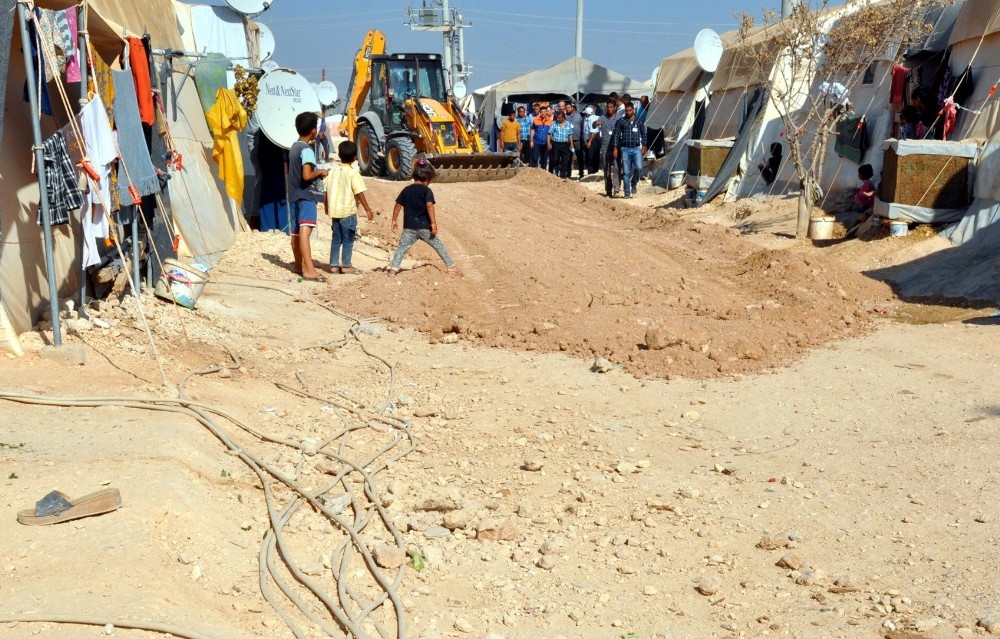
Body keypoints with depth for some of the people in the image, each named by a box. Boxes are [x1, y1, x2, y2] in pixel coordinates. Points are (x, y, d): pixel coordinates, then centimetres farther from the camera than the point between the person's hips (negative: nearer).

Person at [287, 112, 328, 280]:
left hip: (293, 194, 9)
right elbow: (307, 175, -23)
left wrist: (316, 173, 21)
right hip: (306, 195, -9)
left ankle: (298, 264, 33)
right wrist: (320, 172, -6)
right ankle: (309, 269, -30)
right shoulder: (307, 150, -13)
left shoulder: (294, 148, 14)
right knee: (305, 230, -20)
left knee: (296, 232, 19)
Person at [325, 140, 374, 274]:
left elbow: (327, 190, 11)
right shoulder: (353, 173, -11)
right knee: (348, 239, 2)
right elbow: (359, 193, -15)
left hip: (334, 210, 6)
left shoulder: (333, 171, 7)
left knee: (336, 238, 13)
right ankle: (346, 265, 4)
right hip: (348, 211, -6)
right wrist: (368, 209, -11)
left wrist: (327, 206, 24)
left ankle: (334, 264, 15)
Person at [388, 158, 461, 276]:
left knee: (401, 248, 8)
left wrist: (394, 220, 16)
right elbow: (429, 205, -20)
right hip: (424, 227, -2)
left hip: (409, 227, 3)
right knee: (439, 246, 10)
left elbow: (398, 205, 7)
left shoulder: (406, 190, 6)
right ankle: (451, 267, 15)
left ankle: (393, 269, -5)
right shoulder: (427, 191, -8)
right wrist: (433, 223, -20)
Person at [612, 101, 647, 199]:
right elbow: (616, 134, 2)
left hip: (636, 148, 0)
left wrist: (643, 146, 9)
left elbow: (643, 134, 15)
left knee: (638, 167, -20)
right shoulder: (621, 121, 3)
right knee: (626, 172, 1)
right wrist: (615, 147, -4)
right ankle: (627, 193, 8)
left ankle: (634, 183, 6)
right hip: (625, 149, 0)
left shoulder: (638, 121, 7)